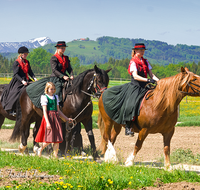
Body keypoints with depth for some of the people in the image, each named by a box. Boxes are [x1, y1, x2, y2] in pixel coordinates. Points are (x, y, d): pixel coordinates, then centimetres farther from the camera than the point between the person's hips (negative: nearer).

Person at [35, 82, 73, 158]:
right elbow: (44, 111, -10)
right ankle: (40, 149, 19)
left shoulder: (56, 97, 15)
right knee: (49, 138, -6)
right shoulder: (44, 97, -4)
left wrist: (67, 119, 16)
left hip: (56, 117, 6)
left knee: (57, 139, 1)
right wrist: (47, 122, -20)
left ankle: (55, 155, 7)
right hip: (49, 117, -6)